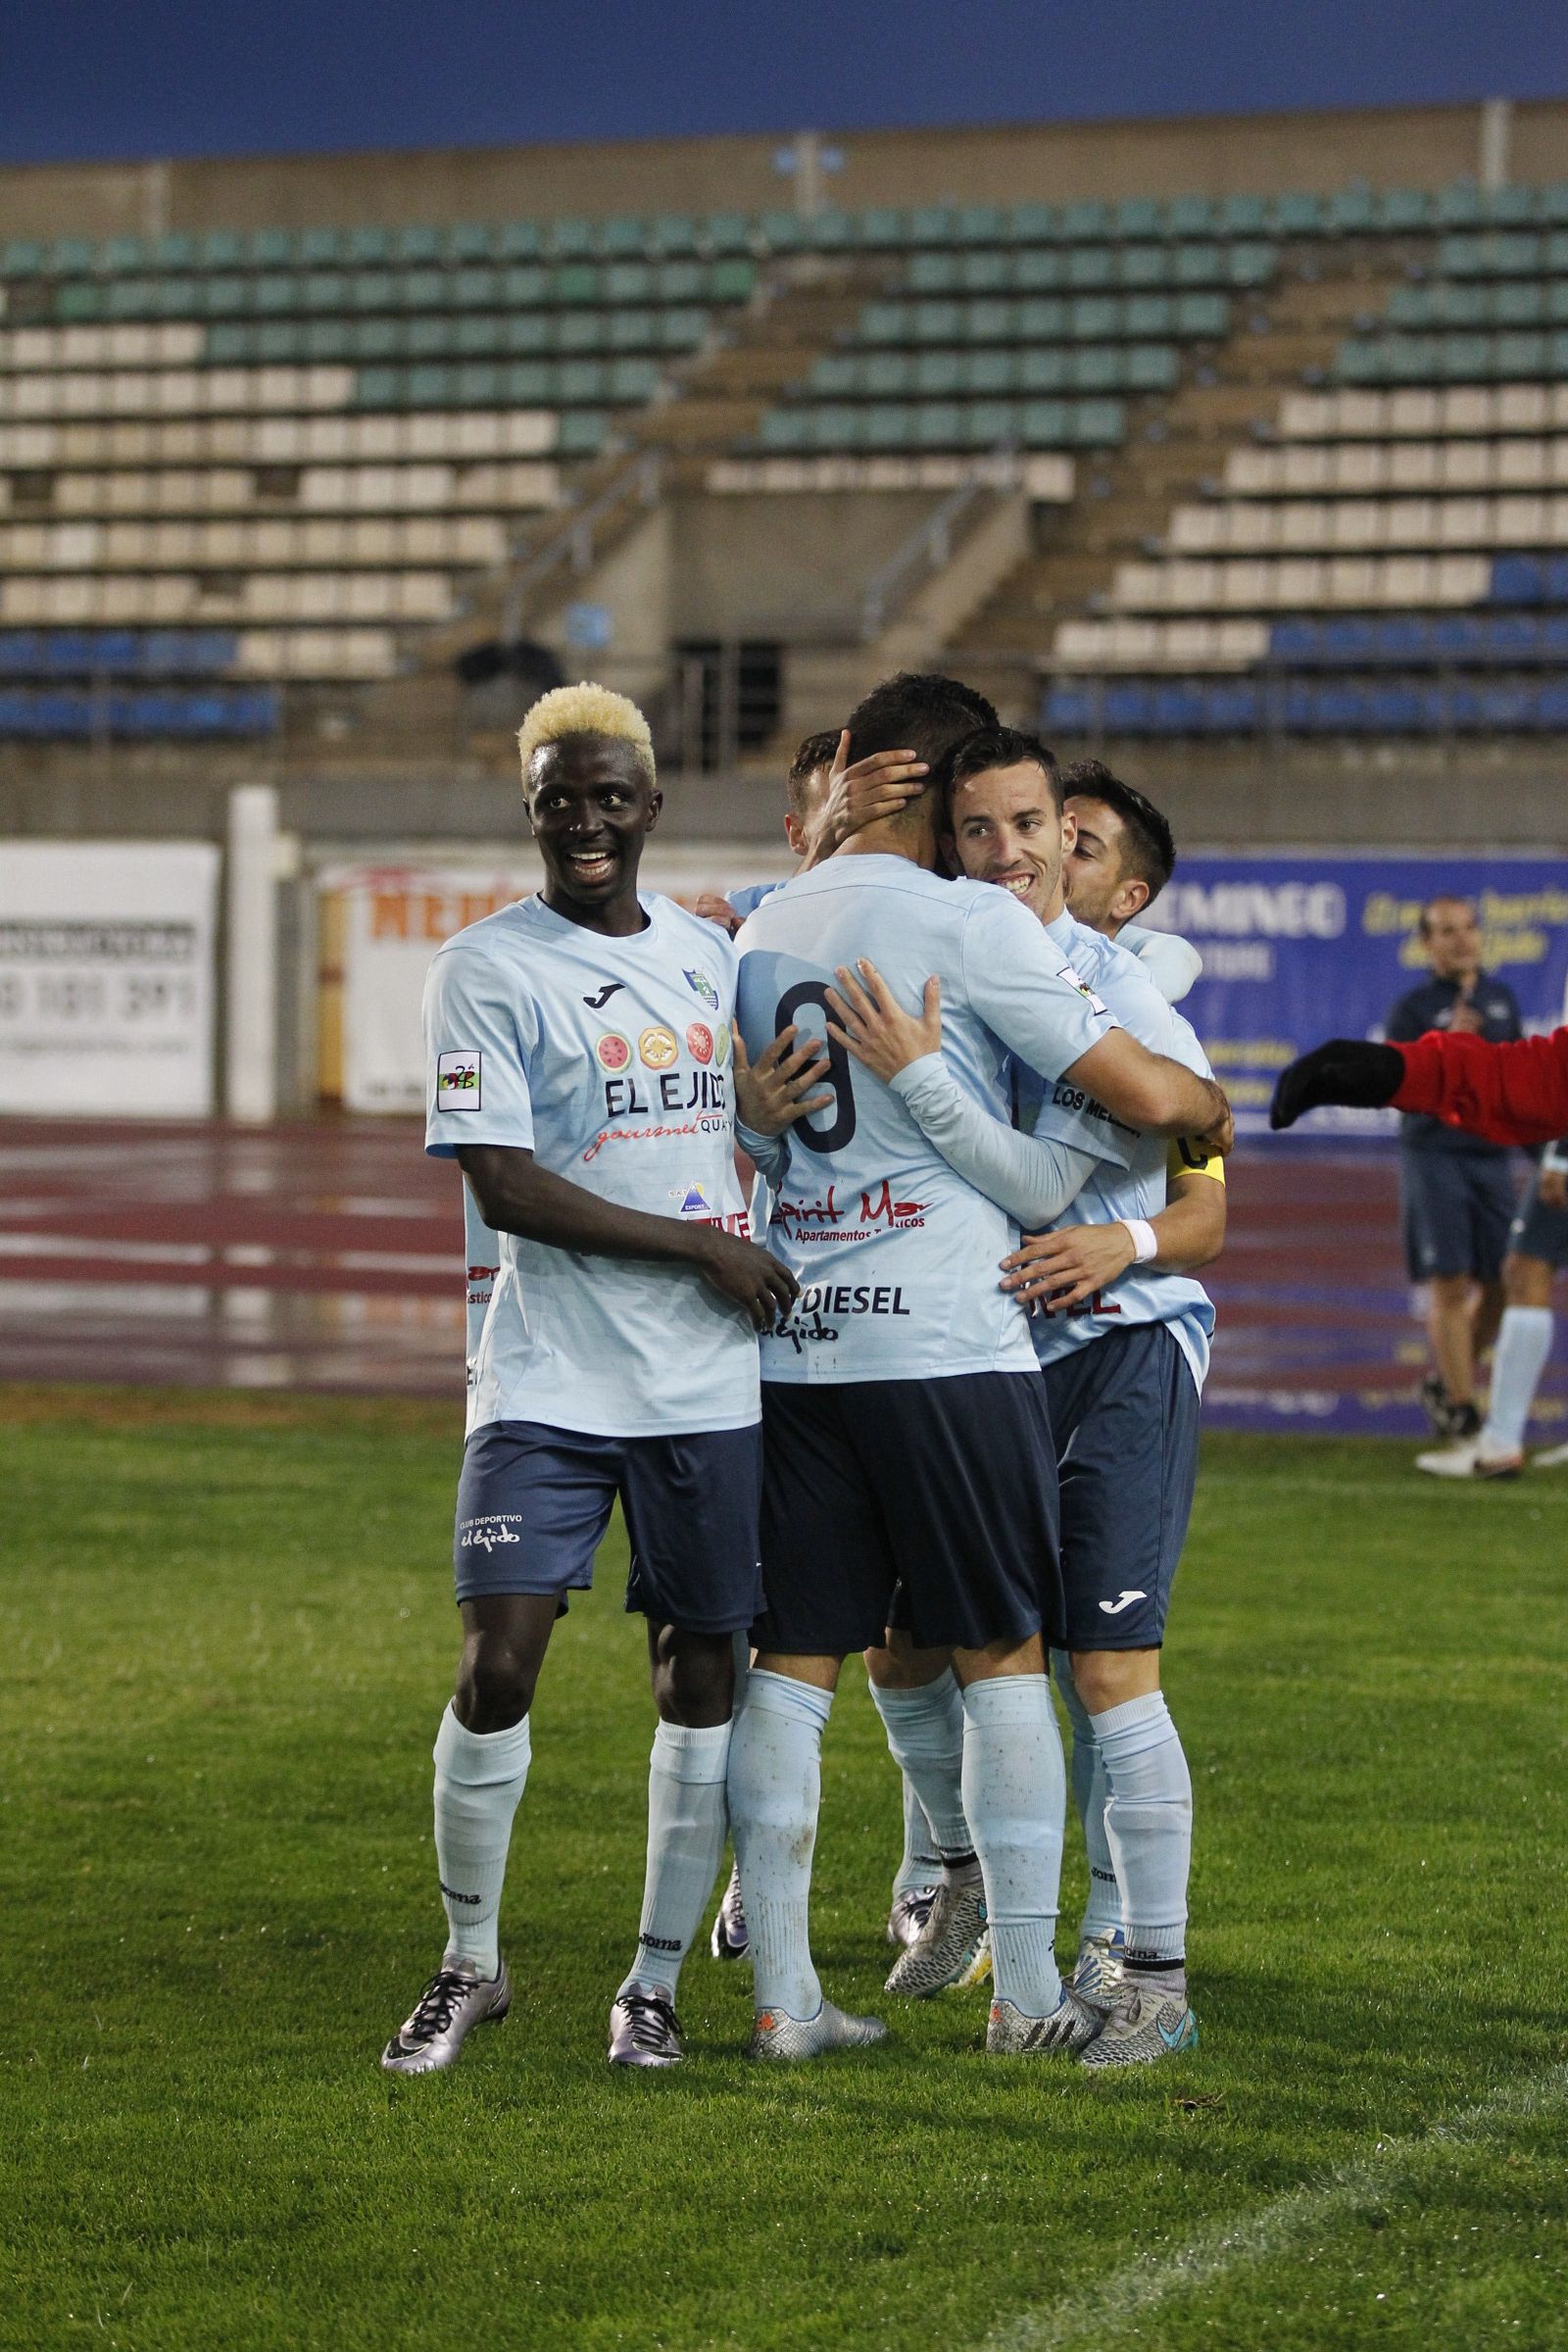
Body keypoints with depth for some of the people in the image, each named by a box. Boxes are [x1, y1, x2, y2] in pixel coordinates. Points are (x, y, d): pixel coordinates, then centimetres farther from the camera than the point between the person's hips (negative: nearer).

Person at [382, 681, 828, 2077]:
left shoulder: (710, 954, 11)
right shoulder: (488, 968, -5)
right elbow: (505, 1186, -12)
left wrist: (768, 1113, 3)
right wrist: (704, 1245, -12)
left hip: (710, 1383, 4)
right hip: (548, 1378, -4)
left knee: (700, 1666, 5)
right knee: (498, 1660, -10)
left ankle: (657, 1980, 16)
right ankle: (470, 1964, 8)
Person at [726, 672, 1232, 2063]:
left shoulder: (762, 934, 12)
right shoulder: (968, 922, -8)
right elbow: (1141, 1095, -8)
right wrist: (1213, 1104, 14)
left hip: (790, 1343, 5)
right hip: (944, 1341, -5)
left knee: (791, 1662, 6)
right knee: (1000, 1657, 4)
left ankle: (781, 1995, 6)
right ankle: (1027, 1992, 8)